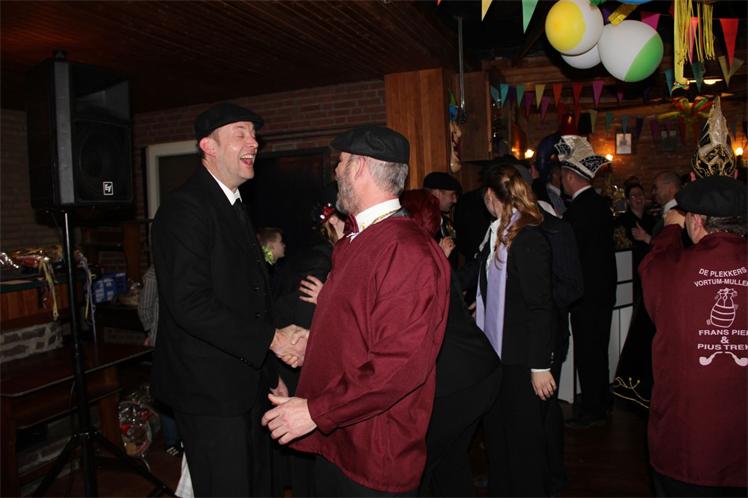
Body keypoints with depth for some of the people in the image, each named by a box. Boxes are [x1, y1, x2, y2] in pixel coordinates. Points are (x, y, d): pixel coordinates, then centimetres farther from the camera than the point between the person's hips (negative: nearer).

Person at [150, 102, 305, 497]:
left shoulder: (234, 207, 14)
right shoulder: (185, 208, -16)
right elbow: (190, 304, -26)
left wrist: (270, 374, 16)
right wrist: (270, 339, -22)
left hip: (239, 384, 9)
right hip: (207, 389, -9)